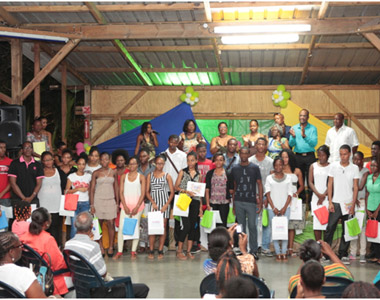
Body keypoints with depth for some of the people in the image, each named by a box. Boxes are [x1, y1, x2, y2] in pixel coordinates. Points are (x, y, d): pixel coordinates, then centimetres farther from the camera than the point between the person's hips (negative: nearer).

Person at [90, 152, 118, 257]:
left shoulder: (113, 172, 7)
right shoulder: (96, 173, 2)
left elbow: (116, 187, 11)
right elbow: (92, 189, 2)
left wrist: (117, 202, 6)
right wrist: (92, 204, -4)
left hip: (110, 200, 1)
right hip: (98, 200, -1)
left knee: (111, 223, -4)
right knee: (99, 224, 2)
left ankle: (111, 247, 3)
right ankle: (100, 246, 10)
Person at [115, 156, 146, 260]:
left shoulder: (141, 177, 3)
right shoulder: (124, 176, 9)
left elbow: (143, 193, -1)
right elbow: (121, 192, 5)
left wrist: (137, 207, -10)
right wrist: (125, 206, -6)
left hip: (137, 205, -1)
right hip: (125, 205, 1)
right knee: (121, 227, -5)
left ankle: (133, 252, 7)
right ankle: (119, 251, -1)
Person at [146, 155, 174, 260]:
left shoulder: (167, 176, 5)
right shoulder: (150, 175, 7)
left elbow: (172, 192, 3)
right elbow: (147, 191, 4)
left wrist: (166, 205, -7)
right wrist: (153, 203, -8)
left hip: (164, 203, 0)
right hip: (153, 203, 0)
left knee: (163, 227, 0)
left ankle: (160, 251, 6)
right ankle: (151, 250, 0)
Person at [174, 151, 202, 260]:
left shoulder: (198, 174, 12)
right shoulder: (183, 172, 2)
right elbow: (176, 187, -1)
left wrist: (200, 207, 11)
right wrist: (186, 191, -18)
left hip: (195, 202, 4)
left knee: (193, 226, 3)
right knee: (186, 226, -11)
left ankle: (188, 251, 11)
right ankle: (179, 250, -1)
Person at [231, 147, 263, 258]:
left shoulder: (255, 168, 3)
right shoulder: (235, 169, 9)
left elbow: (259, 184, 3)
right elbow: (233, 186, 12)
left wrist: (260, 202, -4)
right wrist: (233, 203, 6)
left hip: (251, 201, -2)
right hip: (238, 202, 2)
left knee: (252, 226, -4)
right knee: (241, 227, 6)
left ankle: (253, 250, 5)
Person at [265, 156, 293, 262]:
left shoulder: (288, 178, 8)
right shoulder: (269, 178, 7)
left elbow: (290, 194, 4)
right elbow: (268, 194, 2)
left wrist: (284, 208, -7)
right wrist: (273, 208, -8)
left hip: (285, 208, 0)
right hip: (272, 208, 0)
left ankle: (284, 253, -1)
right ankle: (278, 253, 1)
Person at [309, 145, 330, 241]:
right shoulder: (313, 166, 10)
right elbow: (310, 182, 4)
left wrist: (323, 195, -9)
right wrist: (318, 194, -8)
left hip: (327, 197, -2)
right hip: (316, 197, 2)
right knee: (316, 221, -1)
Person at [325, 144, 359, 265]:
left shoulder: (354, 168, 2)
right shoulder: (333, 166, 2)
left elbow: (355, 187, 2)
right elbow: (330, 185, 4)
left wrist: (353, 205, -4)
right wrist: (330, 202, -2)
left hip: (349, 204, 1)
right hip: (336, 203, -1)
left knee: (347, 231, 5)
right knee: (330, 228, -5)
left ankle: (343, 254, 14)